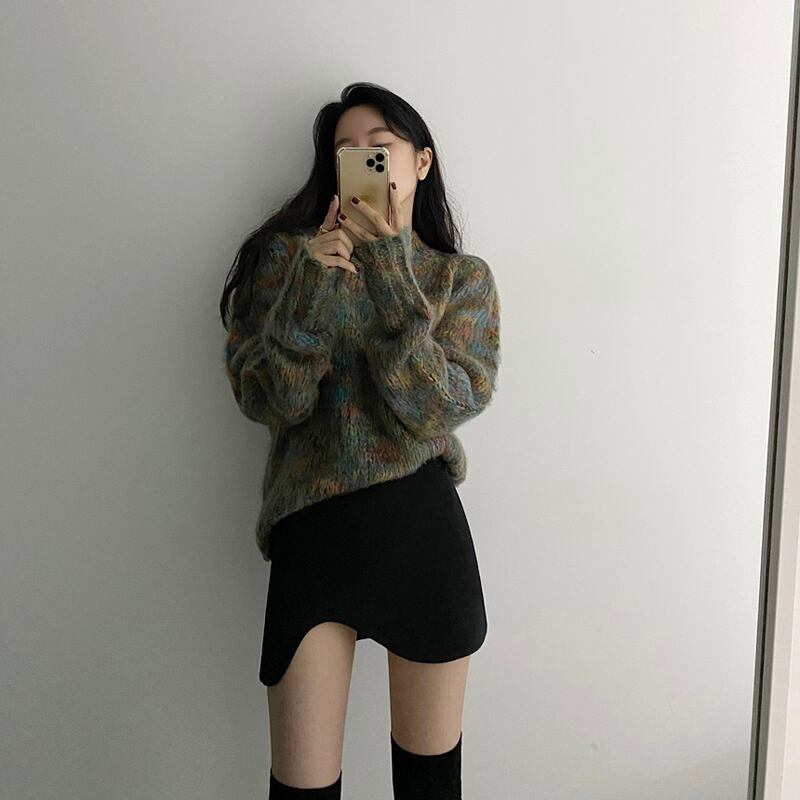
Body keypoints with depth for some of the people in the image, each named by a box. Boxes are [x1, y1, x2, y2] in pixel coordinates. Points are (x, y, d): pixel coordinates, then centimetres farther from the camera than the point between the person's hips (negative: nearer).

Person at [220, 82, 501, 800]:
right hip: (311, 531, 0)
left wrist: (388, 271, -18)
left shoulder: (465, 278, 5)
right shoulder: (287, 256, 4)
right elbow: (269, 402, -6)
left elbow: (444, 404, -11)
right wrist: (310, 283, -18)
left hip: (425, 527, 1)